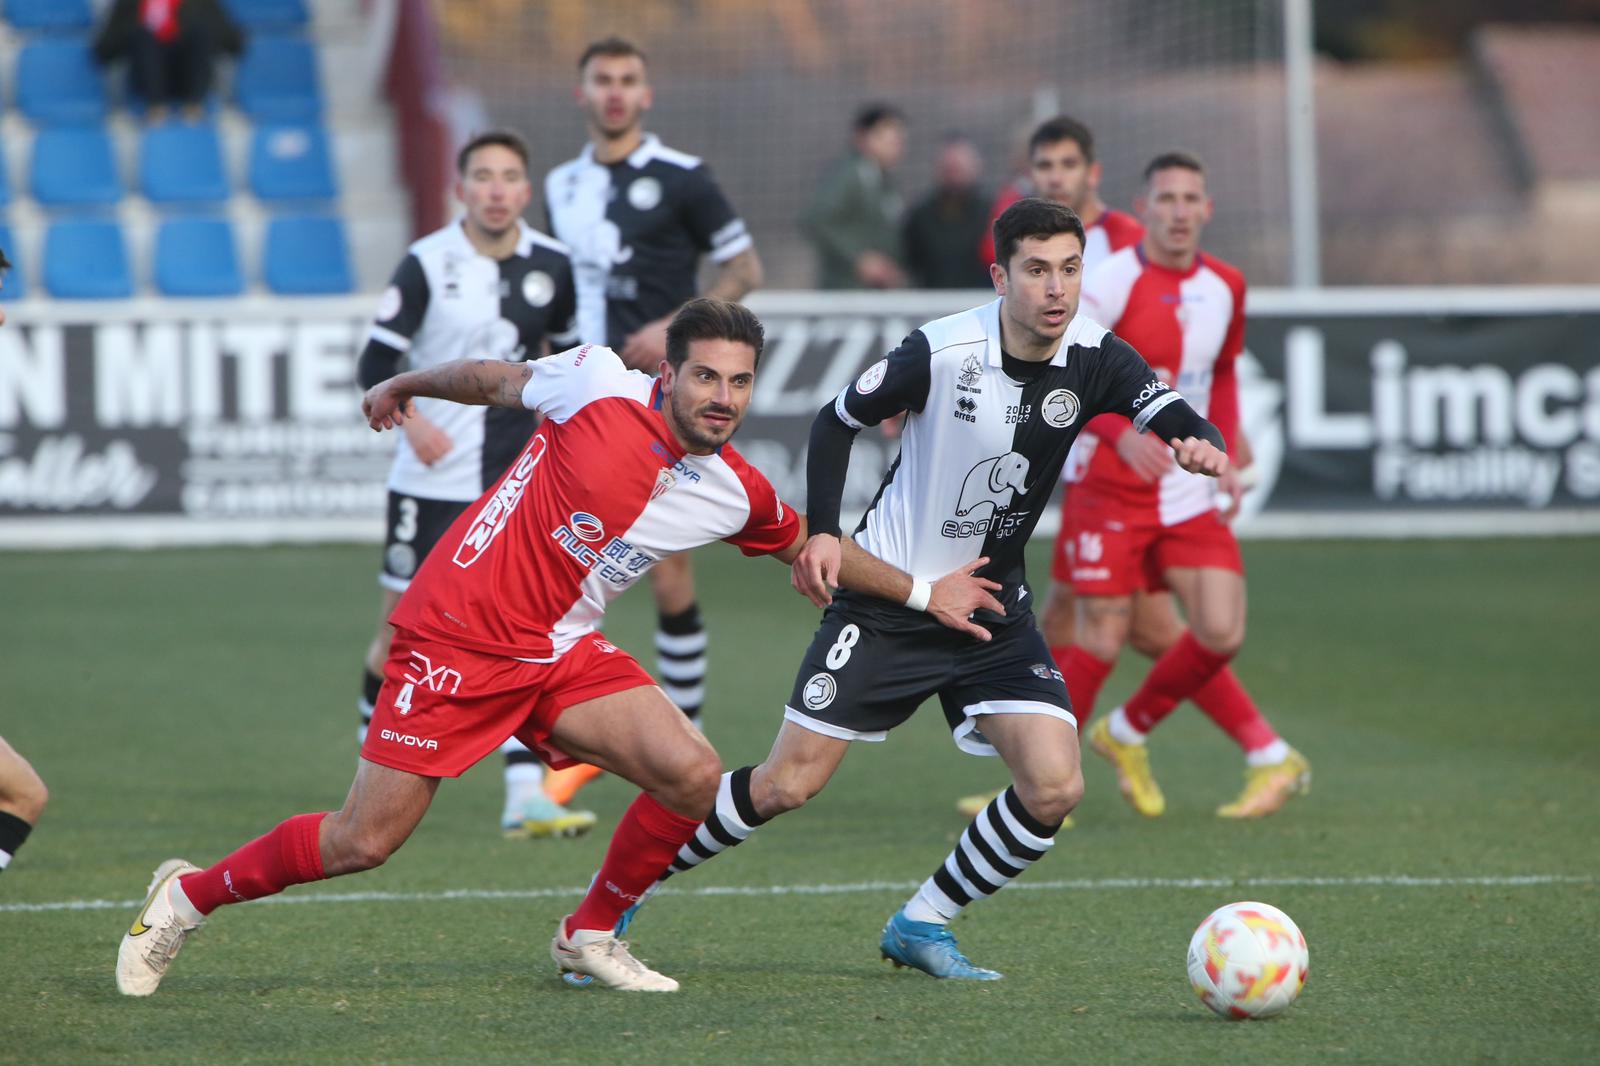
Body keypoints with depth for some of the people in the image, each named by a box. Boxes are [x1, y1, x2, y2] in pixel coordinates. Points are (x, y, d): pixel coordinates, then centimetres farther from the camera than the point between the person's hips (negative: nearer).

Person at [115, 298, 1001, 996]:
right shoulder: (600, 387, -16)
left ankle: (590, 935, 10)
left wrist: (926, 593, 22)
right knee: (363, 842, -7)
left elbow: (813, 548, 19)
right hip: (455, 638, -5)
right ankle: (186, 896, 16)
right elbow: (498, 380, 4)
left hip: (560, 651, 5)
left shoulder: (735, 495, -1)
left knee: (693, 775, -14)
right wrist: (403, 386, 20)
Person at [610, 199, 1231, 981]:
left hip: (994, 608, 4)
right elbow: (838, 420, -4)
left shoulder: (1093, 358, -9)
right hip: (887, 599, -4)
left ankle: (922, 925, 8)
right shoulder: (943, 351, -17)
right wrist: (821, 530, -13)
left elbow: (1170, 412, -22)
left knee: (1053, 787, -13)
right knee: (788, 783, -5)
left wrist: (1201, 444, -45)